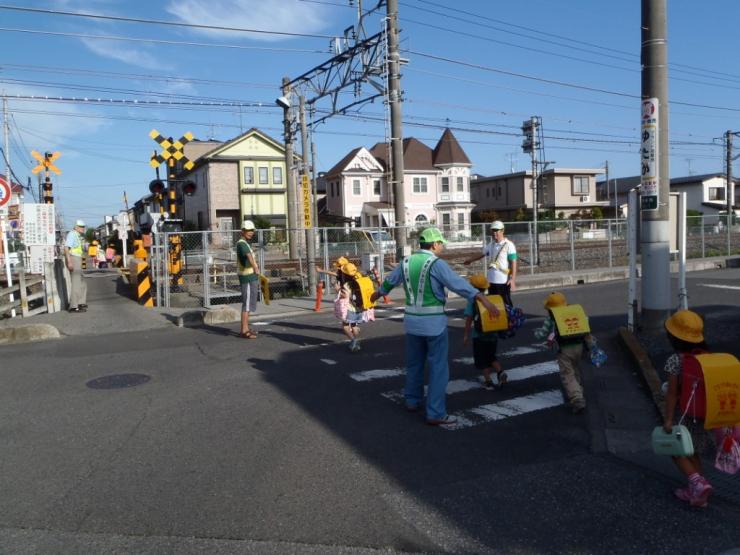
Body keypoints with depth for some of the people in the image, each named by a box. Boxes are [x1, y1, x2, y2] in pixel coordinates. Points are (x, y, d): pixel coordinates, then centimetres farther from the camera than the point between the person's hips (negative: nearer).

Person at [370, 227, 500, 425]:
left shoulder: (407, 262, 7)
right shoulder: (436, 263, -13)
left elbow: (390, 280, 24)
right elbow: (459, 284, -26)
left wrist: (378, 293, 43)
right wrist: (483, 299, -32)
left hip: (412, 320, 7)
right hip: (434, 322, -6)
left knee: (414, 363, 22)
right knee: (438, 367, 1)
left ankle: (412, 400, 37)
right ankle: (436, 413, 1)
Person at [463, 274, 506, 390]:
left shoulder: (473, 301, -11)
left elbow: (469, 319, -12)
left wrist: (466, 335, -6)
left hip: (479, 336, -4)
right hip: (493, 334, 4)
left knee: (481, 359, 9)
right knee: (491, 356, 22)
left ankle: (488, 381, 9)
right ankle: (500, 372, 3)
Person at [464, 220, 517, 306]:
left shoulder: (508, 245, -10)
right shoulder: (491, 244, 10)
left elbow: (513, 263, -12)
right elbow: (482, 254, 26)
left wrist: (513, 279, -19)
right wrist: (470, 260, 37)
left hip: (503, 281, -7)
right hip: (491, 280, 7)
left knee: (506, 304, 0)